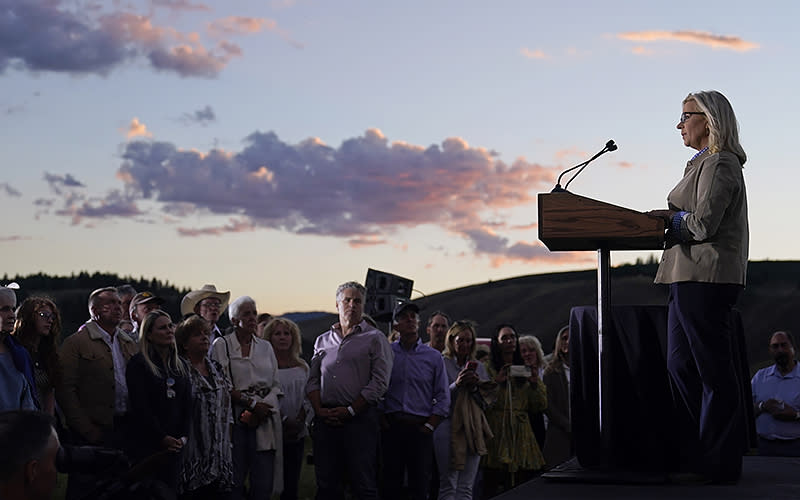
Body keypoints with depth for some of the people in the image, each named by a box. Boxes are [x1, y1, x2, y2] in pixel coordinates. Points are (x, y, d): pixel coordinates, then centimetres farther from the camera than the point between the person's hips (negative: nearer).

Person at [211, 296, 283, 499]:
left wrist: (263, 407, -6)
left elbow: (276, 385, 13)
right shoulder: (221, 345, 3)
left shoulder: (265, 347, 17)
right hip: (235, 418, -4)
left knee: (263, 482, -1)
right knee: (234, 481, -5)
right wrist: (252, 403, -10)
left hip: (264, 420, 4)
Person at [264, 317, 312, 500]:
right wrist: (283, 421, -15)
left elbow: (308, 398, 12)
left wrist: (300, 421, -4)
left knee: (291, 483, 5)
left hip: (297, 434, 4)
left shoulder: (302, 367, 14)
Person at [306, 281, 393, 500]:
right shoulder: (323, 340, 19)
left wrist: (350, 410, -10)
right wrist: (320, 409, -1)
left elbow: (379, 382, -5)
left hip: (360, 418, -4)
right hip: (325, 419, 4)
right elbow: (313, 379, 16)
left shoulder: (375, 338, 4)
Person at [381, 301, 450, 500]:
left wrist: (429, 426, -2)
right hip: (392, 427, 0)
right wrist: (381, 420, -4)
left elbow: (443, 398, 7)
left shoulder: (433, 357, 8)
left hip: (420, 429, 0)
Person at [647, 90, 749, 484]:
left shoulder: (719, 164, -11)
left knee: (713, 369, -5)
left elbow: (703, 224, -19)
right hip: (690, 275, 11)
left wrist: (670, 218, -3)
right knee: (681, 366, 12)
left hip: (706, 278, -11)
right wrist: (670, 219, 7)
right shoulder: (705, 163, 21)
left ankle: (718, 464, 2)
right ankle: (696, 454, 18)